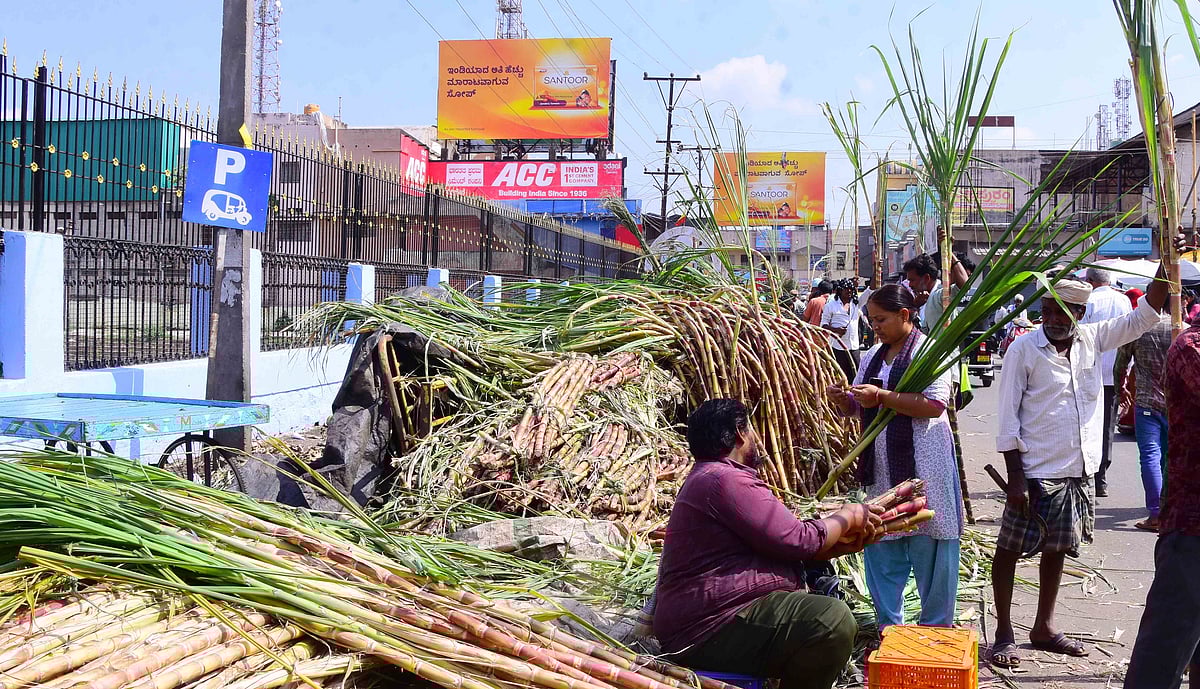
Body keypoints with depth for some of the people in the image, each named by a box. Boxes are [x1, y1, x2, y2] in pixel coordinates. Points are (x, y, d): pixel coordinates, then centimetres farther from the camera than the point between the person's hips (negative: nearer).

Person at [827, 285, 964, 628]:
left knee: (929, 549, -1)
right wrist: (843, 399, -3)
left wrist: (882, 397, -23)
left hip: (923, 468, -7)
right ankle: (889, 629, 23)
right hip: (881, 471, 7)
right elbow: (858, 406, 20)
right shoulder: (873, 357, 14)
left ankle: (936, 630, 13)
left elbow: (935, 405, -18)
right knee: (881, 549, 11)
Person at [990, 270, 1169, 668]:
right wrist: (1015, 478, -15)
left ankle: (1044, 628, 29)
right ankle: (1004, 634, 12)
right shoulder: (1024, 349, -10)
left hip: (1079, 471, 6)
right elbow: (1008, 419, -11)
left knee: (1057, 549, 16)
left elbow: (1145, 317, 8)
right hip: (1037, 472, -5)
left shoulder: (1092, 340, 5)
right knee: (1009, 549, 1)